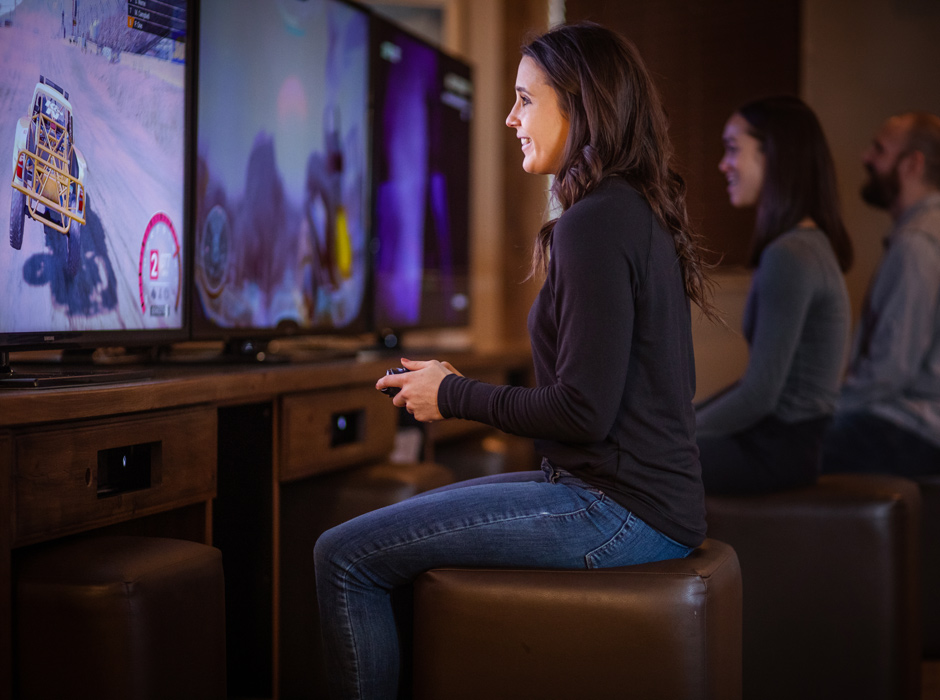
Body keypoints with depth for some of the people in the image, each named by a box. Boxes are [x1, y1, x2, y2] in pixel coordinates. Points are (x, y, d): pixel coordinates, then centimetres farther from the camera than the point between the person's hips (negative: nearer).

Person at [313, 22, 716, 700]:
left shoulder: (595, 223, -17)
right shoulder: (641, 212, 14)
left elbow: (584, 411, -20)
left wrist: (454, 397, -5)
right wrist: (460, 384, 13)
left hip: (619, 511, -10)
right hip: (649, 494, 10)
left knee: (344, 556, -10)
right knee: (397, 526, 21)